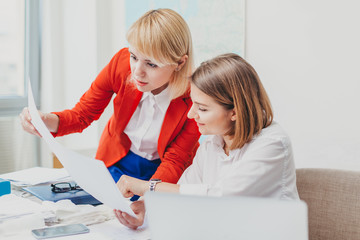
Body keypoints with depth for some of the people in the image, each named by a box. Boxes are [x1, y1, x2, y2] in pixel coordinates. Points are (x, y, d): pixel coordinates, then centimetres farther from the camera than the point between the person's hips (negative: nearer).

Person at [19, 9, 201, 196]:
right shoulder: (121, 62, -21)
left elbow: (174, 162, -18)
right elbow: (83, 114, -9)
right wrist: (46, 121, -31)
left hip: (159, 170, -1)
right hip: (116, 162, 1)